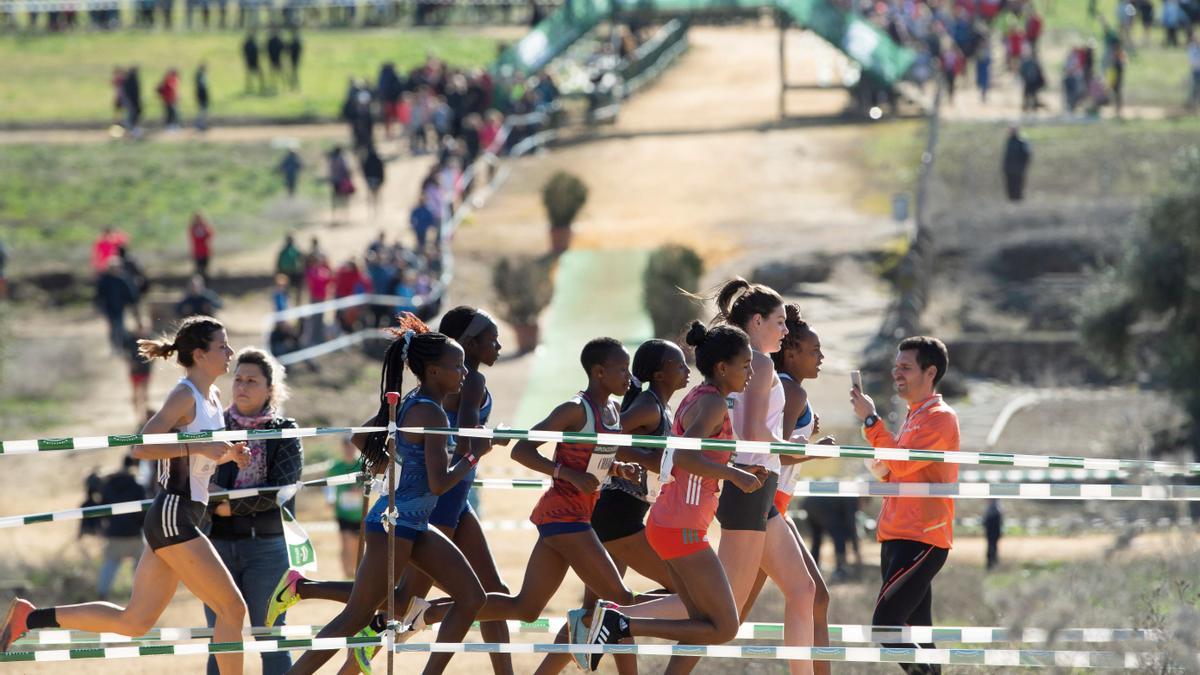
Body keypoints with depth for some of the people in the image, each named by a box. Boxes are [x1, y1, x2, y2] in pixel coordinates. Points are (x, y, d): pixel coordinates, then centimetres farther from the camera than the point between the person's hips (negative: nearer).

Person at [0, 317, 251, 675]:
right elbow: (141, 447, -20)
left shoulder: (212, 397, 15)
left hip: (180, 519, 9)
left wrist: (226, 455, 8)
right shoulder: (184, 396, -11)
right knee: (232, 608, -7)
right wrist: (199, 448, -24)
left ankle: (29, 617, 12)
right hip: (173, 516, -9)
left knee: (132, 622, 9)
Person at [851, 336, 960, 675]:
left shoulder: (940, 417, -9)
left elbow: (903, 462, -21)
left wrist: (870, 420, -16)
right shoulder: (913, 417, 21)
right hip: (898, 539, 10)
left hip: (920, 541, -10)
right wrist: (882, 471, 8)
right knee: (914, 631, 8)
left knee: (885, 623, -19)